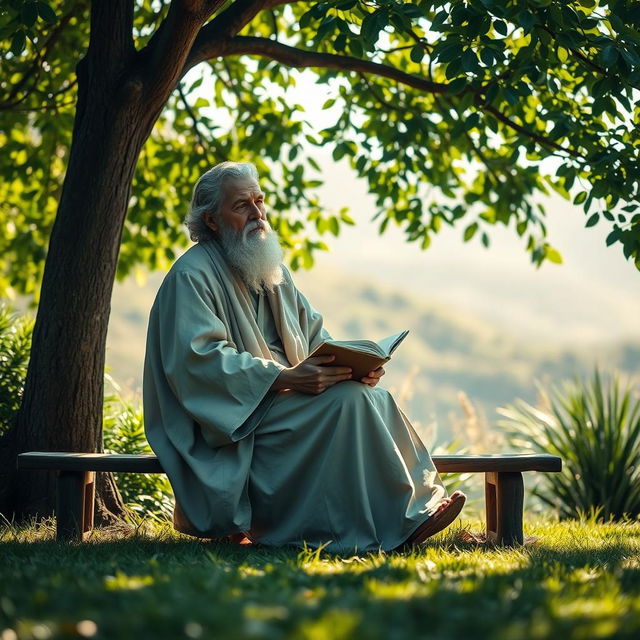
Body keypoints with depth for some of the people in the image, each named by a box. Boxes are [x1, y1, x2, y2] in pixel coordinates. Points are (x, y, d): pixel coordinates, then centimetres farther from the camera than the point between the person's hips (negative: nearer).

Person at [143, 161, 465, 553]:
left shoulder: (272, 271, 18)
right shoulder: (192, 275, -10)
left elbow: (315, 335, 16)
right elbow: (200, 359, -21)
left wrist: (356, 363, -7)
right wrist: (286, 378, -30)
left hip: (282, 401, 8)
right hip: (231, 424, -8)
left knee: (376, 398, -15)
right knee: (347, 399, -25)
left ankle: (417, 509, -21)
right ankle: (395, 526, -24)